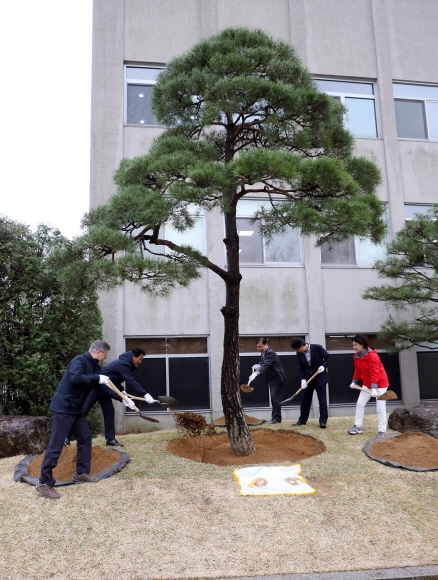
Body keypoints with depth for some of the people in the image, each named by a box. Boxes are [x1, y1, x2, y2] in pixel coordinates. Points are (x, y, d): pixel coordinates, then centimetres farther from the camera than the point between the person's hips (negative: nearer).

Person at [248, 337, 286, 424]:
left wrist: (256, 373, -51)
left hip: (277, 378, -10)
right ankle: (274, 417, 24)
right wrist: (258, 366, -10)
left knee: (276, 399, -10)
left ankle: (276, 418, -4)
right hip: (272, 379, 10)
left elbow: (265, 365, -38)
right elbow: (263, 364, 14)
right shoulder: (263, 352, 5)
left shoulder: (270, 353, -25)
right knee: (273, 399, 15)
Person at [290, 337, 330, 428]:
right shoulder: (299, 354, -4)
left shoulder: (317, 348, -16)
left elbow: (327, 357, -6)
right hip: (308, 378, 4)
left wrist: (323, 366, -21)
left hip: (320, 377, -4)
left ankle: (323, 421, 1)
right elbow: (300, 368, 0)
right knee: (305, 399, 10)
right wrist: (303, 379, -12)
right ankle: (302, 420, 20)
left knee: (322, 399, -3)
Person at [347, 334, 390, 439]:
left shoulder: (372, 355, -26)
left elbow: (375, 372, -29)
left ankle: (381, 431, 4)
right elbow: (357, 370, 8)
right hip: (367, 383, 8)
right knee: (360, 403, 5)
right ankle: (358, 427, 13)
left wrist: (374, 388, -33)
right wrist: (354, 382, 0)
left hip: (380, 383, -7)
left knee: (380, 407, -4)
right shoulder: (356, 356, -3)